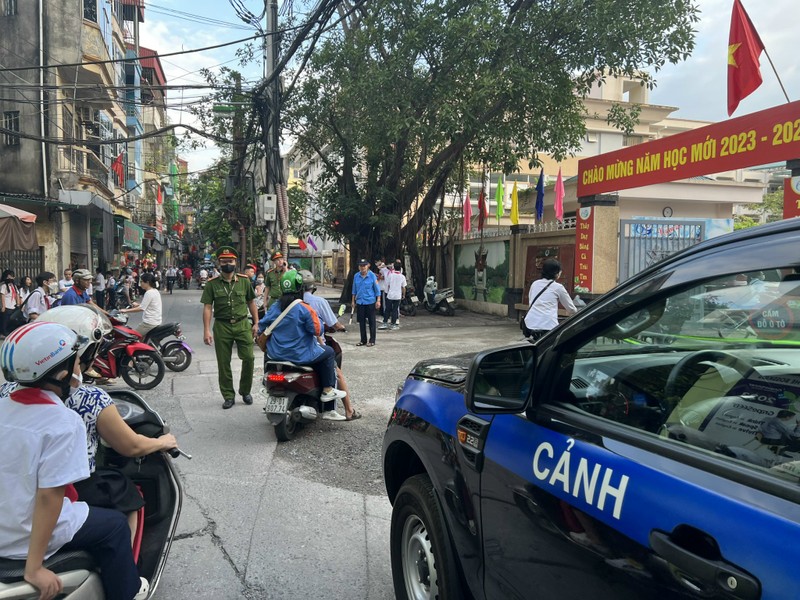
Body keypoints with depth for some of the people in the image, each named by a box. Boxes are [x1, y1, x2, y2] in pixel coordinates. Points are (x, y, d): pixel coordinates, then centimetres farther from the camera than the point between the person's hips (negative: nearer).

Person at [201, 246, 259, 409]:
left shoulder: (244, 281, 5)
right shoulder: (212, 284, 0)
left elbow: (251, 303, 11)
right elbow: (207, 307, -3)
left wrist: (256, 323, 7)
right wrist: (206, 330, -10)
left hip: (242, 324, 1)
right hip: (222, 326, 0)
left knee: (249, 358, -5)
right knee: (223, 363, 6)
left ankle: (245, 391, 16)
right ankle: (228, 396, 19)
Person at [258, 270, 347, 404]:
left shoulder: (274, 307, 2)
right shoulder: (304, 309, -16)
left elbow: (262, 327, 7)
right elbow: (317, 330, -14)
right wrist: (320, 340, 9)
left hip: (275, 354, 6)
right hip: (300, 355, -6)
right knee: (329, 352, 11)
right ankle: (328, 390, 11)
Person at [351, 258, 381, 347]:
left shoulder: (372, 275, -7)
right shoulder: (356, 276, 5)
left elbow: (377, 289, -4)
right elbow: (354, 290, 13)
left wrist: (378, 301, -9)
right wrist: (353, 301, 13)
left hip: (370, 302, -4)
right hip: (360, 302, 4)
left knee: (371, 322, 3)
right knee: (361, 322, 10)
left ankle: (372, 341, 10)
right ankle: (363, 340, 21)